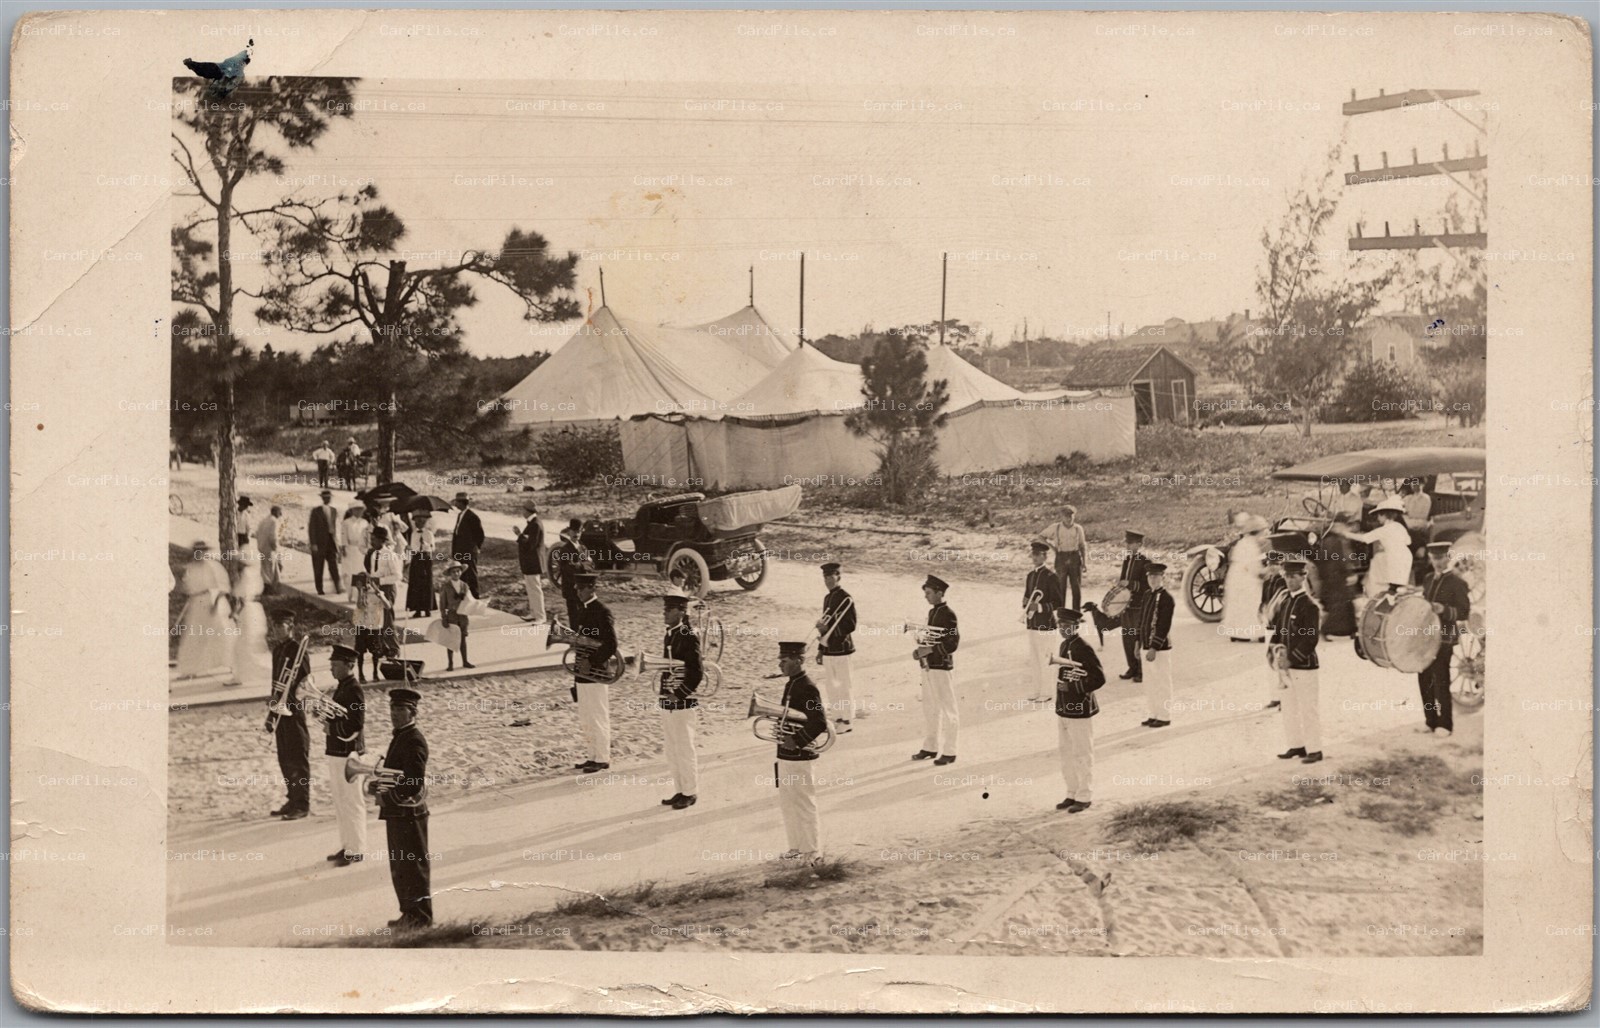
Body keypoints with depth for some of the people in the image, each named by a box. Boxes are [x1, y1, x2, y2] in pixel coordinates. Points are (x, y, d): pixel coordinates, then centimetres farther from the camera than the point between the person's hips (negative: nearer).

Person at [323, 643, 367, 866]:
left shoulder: (353, 689, -16)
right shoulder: (340, 687, 12)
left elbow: (356, 723, -21)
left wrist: (331, 727, -17)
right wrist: (327, 719, 3)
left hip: (348, 753, -10)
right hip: (336, 752, 10)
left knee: (351, 802, -2)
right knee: (340, 801, 16)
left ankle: (356, 850, 4)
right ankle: (347, 846, 25)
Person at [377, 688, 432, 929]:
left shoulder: (414, 741, -17)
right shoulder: (401, 737, 14)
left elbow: (414, 782, -23)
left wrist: (387, 797, -21)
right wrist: (380, 786, 7)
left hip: (409, 813, -10)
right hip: (396, 812, 10)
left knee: (414, 865, -2)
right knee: (399, 866, 16)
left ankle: (421, 916, 5)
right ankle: (409, 913, 25)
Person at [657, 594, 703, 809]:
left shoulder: (689, 636, -13)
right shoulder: (669, 634, 11)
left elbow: (696, 672, -17)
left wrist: (680, 694, -16)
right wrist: (666, 692, 11)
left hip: (683, 702, -8)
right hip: (667, 701, 8)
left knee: (684, 749, 1)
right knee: (670, 749, 13)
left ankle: (690, 793, 11)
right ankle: (679, 790, 24)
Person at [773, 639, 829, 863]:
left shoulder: (808, 687, -18)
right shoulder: (791, 684, 10)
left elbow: (820, 723, -24)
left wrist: (797, 741, -23)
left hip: (799, 756, -10)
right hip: (785, 754, 10)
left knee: (804, 806, -1)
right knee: (787, 803, 17)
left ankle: (813, 853, 8)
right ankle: (796, 848, 29)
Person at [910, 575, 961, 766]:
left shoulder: (948, 614, -14)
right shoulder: (932, 612, 11)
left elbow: (952, 643, -18)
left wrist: (929, 650, -23)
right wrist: (921, 646, 4)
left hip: (942, 668, -9)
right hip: (929, 666, 9)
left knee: (948, 711, 0)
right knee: (930, 709, 16)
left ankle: (949, 752, 6)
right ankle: (930, 747, 26)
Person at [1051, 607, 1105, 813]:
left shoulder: (1083, 649, -16)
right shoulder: (1062, 646, 9)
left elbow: (1099, 678, -19)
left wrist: (1074, 687, -27)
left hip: (1080, 711, -8)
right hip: (1063, 709, 8)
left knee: (1082, 754, 2)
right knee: (1066, 753, 15)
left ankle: (1084, 797, 12)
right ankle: (1072, 794, 27)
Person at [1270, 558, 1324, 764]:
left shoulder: (1310, 605, -12)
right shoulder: (1284, 602, 11)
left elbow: (1311, 639, -16)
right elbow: (1277, 629, 18)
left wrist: (1292, 659, -18)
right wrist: (1272, 650, 2)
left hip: (1304, 664, -8)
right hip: (1286, 664, 8)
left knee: (1308, 708, -2)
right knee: (1289, 708, 13)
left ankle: (1314, 749, 4)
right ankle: (1296, 745, 23)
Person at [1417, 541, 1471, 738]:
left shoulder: (1457, 583, -7)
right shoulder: (1428, 579, 14)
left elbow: (1464, 612, -11)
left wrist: (1444, 610, -25)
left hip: (1444, 638, -7)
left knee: (1441, 681, -4)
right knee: (1425, 680, 7)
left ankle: (1445, 724, 5)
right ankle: (1431, 722, 18)